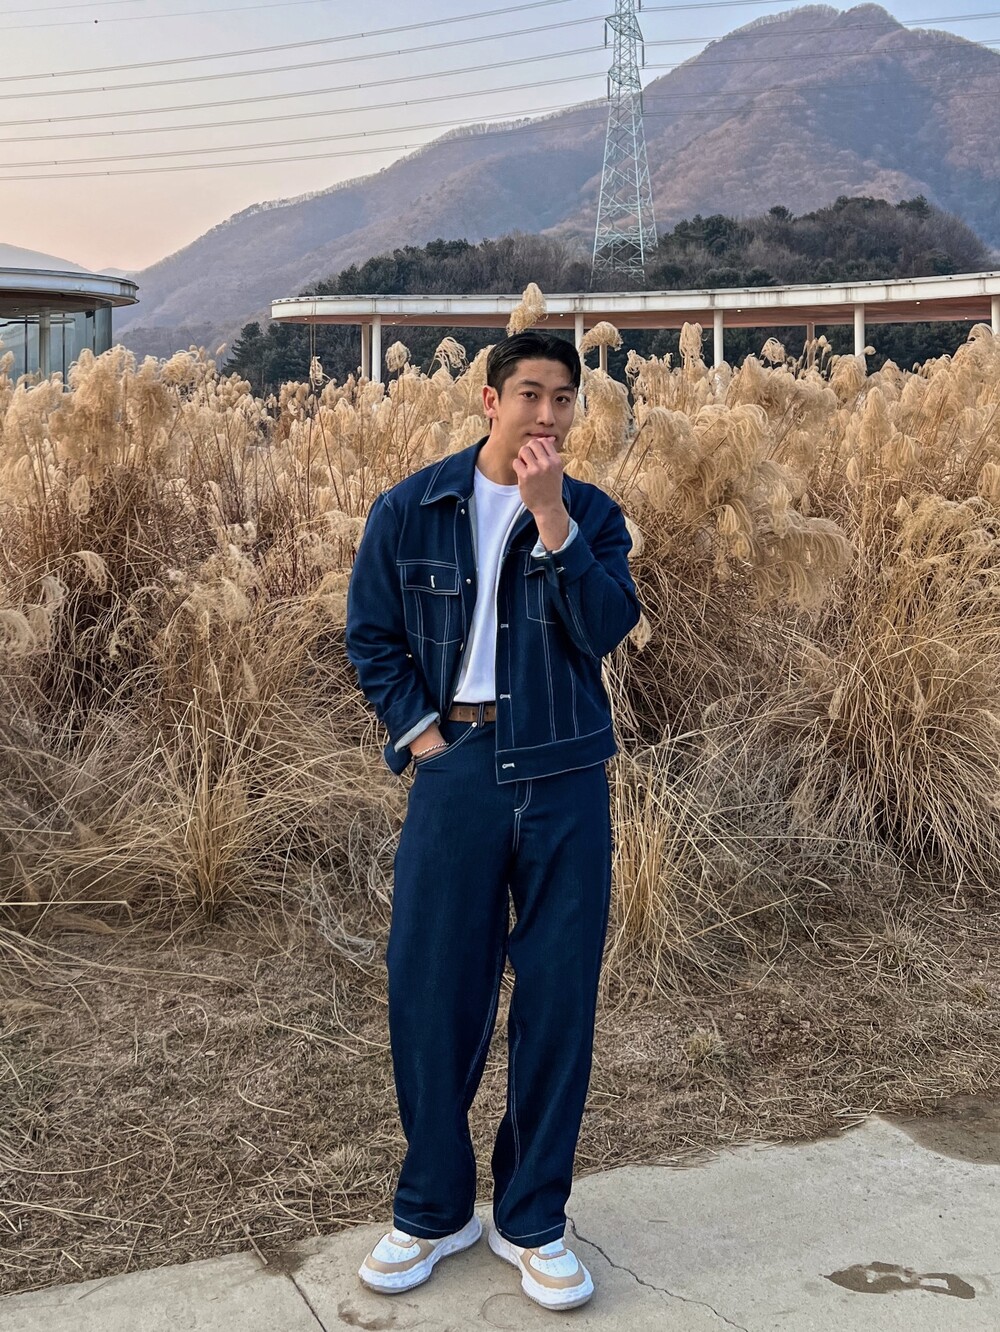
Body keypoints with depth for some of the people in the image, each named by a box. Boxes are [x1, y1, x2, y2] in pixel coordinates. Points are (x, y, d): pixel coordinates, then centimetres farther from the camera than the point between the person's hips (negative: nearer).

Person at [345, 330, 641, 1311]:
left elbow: (607, 627, -11)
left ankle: (531, 1220, 23)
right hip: (457, 769, 0)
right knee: (430, 988, 4)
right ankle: (434, 1208, 25)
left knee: (558, 995, 5)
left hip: (565, 780, 1)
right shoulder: (410, 510, 2)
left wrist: (551, 517, -17)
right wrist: (420, 731, -4)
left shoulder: (592, 514, 5)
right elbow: (370, 638, 5)